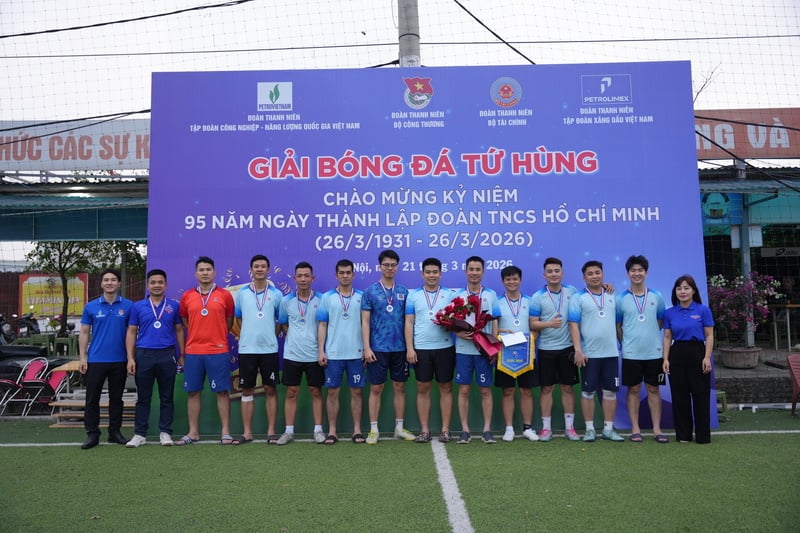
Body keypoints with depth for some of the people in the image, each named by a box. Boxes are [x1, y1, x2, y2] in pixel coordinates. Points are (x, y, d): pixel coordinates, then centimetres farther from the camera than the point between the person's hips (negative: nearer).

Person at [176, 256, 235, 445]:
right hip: (193, 352, 2)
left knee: (222, 392, 1)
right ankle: (193, 432, 18)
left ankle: (226, 432, 8)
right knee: (192, 392, 7)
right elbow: (185, 321, 19)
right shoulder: (186, 296, 6)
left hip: (218, 352, -2)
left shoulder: (225, 295, 0)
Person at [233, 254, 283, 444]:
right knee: (247, 390, 6)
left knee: (270, 389, 3)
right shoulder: (241, 293, 5)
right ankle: (247, 432, 14)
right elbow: (238, 319, 11)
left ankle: (271, 431, 11)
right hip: (246, 349, 1)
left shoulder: (276, 294, 3)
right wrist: (249, 335, 4)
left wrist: (268, 336, 2)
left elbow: (281, 321, 8)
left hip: (269, 349, -1)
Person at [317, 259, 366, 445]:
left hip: (356, 353, 0)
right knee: (333, 392, 5)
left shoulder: (361, 297, 4)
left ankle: (357, 430, 15)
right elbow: (322, 325, 3)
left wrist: (367, 348, -1)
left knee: (356, 391, 5)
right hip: (333, 353, 0)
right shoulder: (327, 297, 4)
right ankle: (332, 431, 14)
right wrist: (320, 350, -3)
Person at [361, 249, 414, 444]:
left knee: (399, 387, 9)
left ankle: (399, 427, 21)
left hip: (400, 348, 3)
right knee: (376, 388, 3)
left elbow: (408, 321, 8)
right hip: (378, 348, -3)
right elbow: (365, 321, -3)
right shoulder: (370, 291, -1)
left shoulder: (403, 292, 6)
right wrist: (366, 348, -9)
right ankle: (373, 429, 12)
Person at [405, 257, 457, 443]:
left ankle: (445, 430, 13)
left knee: (446, 388, 5)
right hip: (421, 348, 0)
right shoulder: (413, 295, 6)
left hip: (445, 347, 0)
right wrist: (409, 348, -4)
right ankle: (424, 430, 15)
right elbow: (409, 323, 4)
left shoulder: (449, 294, 6)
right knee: (423, 389, 6)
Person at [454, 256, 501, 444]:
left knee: (486, 390, 4)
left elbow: (494, 322, 5)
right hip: (463, 349, 0)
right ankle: (465, 429, 12)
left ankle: (487, 429, 13)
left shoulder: (491, 295, 6)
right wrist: (459, 333, -16)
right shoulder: (457, 296, 5)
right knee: (464, 389, 3)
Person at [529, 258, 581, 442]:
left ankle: (569, 427, 19)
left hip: (567, 347, 2)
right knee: (547, 388, 5)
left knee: (568, 387, 9)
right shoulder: (538, 297, -5)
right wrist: (549, 324, -24)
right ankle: (546, 428, 14)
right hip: (546, 349, -2)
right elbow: (532, 324, -6)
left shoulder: (572, 292, 2)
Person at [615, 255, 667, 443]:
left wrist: (650, 336, 5)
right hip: (631, 353, -1)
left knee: (653, 389, 8)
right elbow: (617, 326, 4)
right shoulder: (621, 299, -1)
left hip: (654, 352, 1)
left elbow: (660, 322, 12)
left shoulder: (656, 296, 3)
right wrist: (626, 343, 0)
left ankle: (657, 429, 16)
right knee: (633, 389, 5)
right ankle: (635, 429, 14)